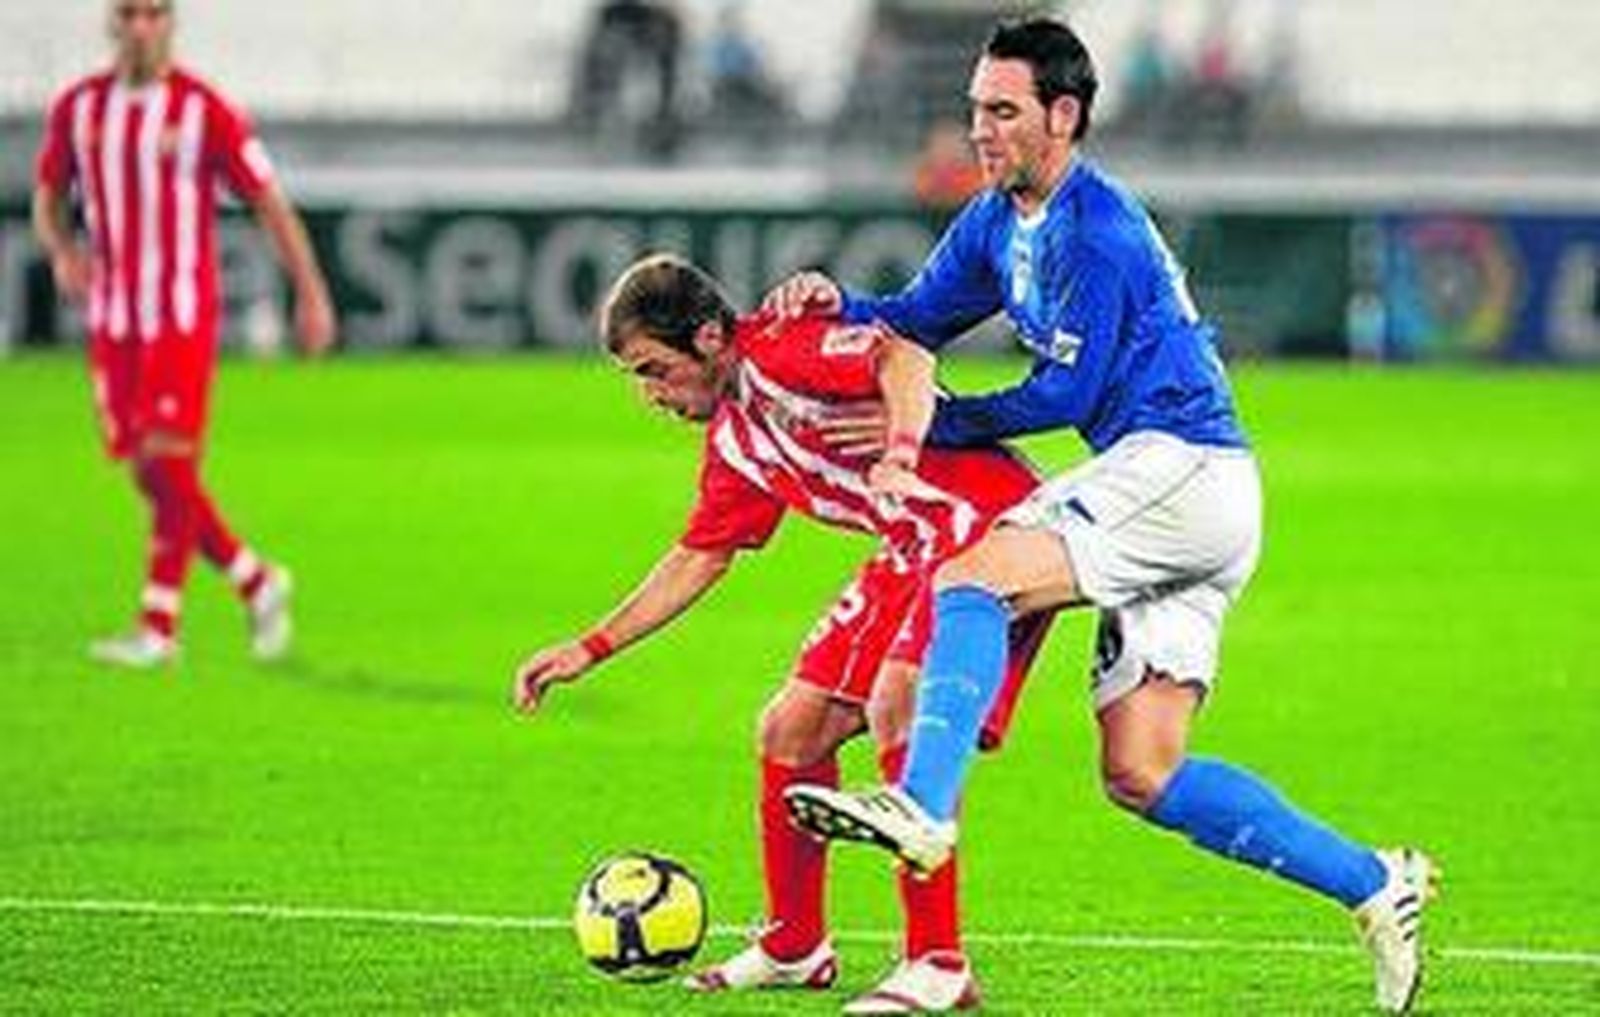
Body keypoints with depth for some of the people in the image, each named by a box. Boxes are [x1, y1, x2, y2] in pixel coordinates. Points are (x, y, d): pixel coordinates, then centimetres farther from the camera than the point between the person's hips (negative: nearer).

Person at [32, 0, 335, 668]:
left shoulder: (204, 111, -7)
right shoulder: (77, 109, 4)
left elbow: (269, 202, -2)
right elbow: (49, 197, 15)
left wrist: (312, 294, -5)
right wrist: (62, 253, -6)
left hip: (182, 317, -5)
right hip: (111, 318, 5)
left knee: (169, 465, -11)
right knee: (148, 475, 6)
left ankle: (158, 627, -6)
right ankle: (256, 583, 23)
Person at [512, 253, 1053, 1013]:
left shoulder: (779, 352, -16)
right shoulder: (731, 441, 13)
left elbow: (905, 360, -32)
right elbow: (698, 559, 24)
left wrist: (900, 456, -48)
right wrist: (590, 650, 22)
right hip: (912, 552, 10)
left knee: (897, 706, -27)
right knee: (789, 733, 10)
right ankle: (794, 949, 26)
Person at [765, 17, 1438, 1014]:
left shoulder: (1096, 233, -13)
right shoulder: (997, 222, 16)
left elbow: (1066, 394, -13)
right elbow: (916, 321, 24)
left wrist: (936, 424, -5)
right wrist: (837, 303, 4)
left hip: (1183, 467, -10)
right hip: (1168, 492, 10)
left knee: (974, 579, -24)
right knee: (1139, 774, 3)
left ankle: (921, 809, -39)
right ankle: (1376, 884, 7)